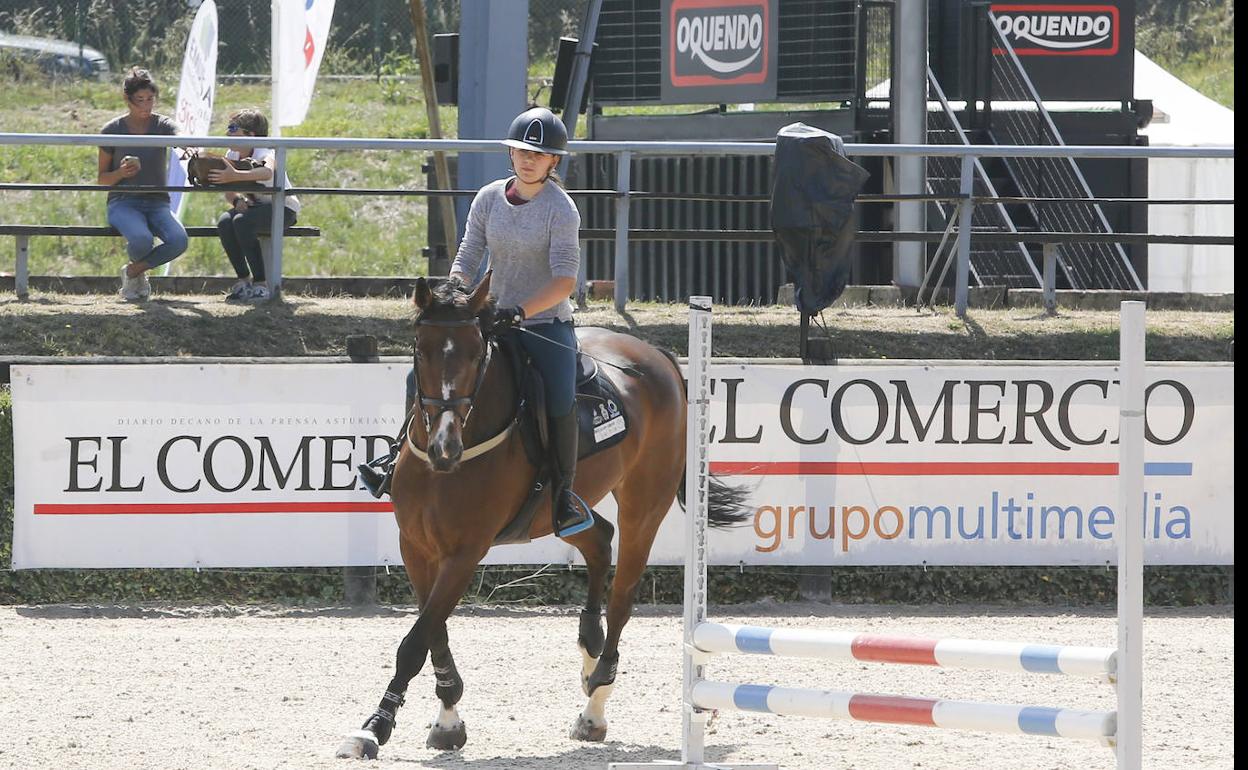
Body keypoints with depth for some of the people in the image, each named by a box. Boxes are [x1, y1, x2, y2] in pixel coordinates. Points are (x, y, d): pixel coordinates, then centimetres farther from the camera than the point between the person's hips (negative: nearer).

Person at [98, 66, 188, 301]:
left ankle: (134, 270, -2)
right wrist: (121, 173, -16)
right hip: (123, 202, -2)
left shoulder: (163, 126, 3)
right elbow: (102, 179, 8)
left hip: (157, 202, 2)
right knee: (142, 240, -35)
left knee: (178, 240, -30)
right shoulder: (113, 130, 1)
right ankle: (137, 268, 4)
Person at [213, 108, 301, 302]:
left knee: (242, 222, -33)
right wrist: (237, 200, -25)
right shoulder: (232, 155, 1)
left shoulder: (265, 153, -21)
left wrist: (235, 176, -60)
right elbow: (229, 194, 0)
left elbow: (267, 172, -47)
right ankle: (243, 280, -11)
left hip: (283, 209, -6)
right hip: (253, 206, 6)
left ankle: (261, 284, -25)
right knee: (224, 223, -24)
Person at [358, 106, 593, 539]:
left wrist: (520, 312, -28)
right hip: (492, 321, 5)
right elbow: (466, 260, 6)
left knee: (560, 401, -26)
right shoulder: (489, 199, 4)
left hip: (547, 322, -5)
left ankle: (564, 491, -8)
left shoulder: (560, 209, -9)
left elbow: (565, 280, -17)